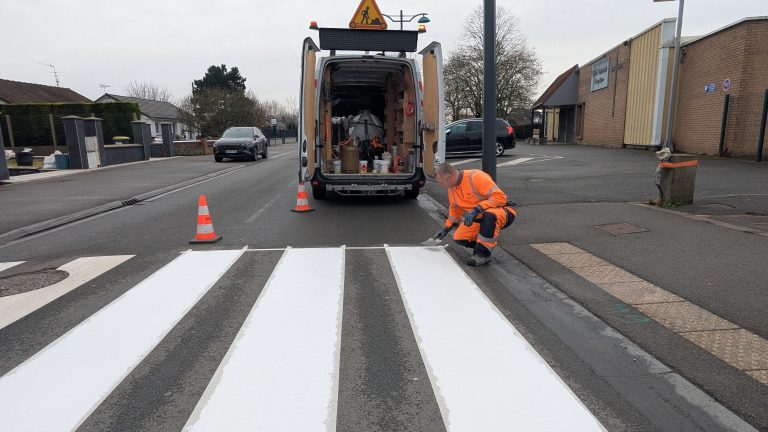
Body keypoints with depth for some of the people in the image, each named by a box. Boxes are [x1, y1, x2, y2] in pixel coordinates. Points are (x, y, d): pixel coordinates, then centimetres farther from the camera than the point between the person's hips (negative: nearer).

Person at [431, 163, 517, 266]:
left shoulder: (477, 177, -24)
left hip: (504, 212, -7)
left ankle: (483, 254, -24)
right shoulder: (451, 188, 1)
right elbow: (455, 210, 19)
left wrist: (476, 210, -35)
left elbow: (500, 197, -30)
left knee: (489, 215, -41)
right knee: (459, 238, -9)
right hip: (480, 217, 7)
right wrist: (446, 229, 17)